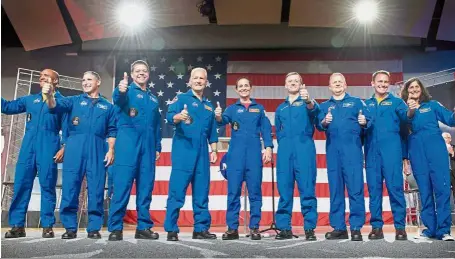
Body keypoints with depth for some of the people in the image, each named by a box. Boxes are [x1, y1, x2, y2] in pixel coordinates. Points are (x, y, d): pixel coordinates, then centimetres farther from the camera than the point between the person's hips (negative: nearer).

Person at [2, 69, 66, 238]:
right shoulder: (30, 100, 21)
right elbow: (8, 107, 20)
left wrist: (64, 148, -10)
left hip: (48, 147, -4)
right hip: (28, 146, 4)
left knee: (47, 186, -4)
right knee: (21, 185, 1)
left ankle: (47, 226, 1)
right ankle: (17, 226, 6)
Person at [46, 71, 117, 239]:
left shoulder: (107, 106, 18)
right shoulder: (74, 101, 17)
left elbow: (112, 131, 12)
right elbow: (56, 106, -2)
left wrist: (111, 150, -1)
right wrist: (49, 95, -23)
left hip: (97, 149, 0)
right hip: (75, 147, 0)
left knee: (96, 189, -1)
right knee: (70, 187, -2)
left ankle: (94, 227, 6)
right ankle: (70, 227, 6)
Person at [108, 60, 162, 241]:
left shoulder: (153, 98, 21)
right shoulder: (127, 91, 5)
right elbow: (118, 99, -20)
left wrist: (157, 147, 14)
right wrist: (120, 90, -44)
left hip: (148, 145, 5)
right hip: (128, 142, -5)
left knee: (146, 187, 5)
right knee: (122, 185, -7)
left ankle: (144, 227, 12)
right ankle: (115, 228, -1)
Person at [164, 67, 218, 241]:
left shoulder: (209, 106, 20)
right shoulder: (181, 98, 3)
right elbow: (169, 116, -14)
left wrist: (214, 150, 12)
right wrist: (179, 117, -36)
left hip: (202, 153, 5)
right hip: (183, 151, -5)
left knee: (202, 193, 7)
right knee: (177, 192, -7)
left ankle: (201, 229, 14)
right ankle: (171, 230, -1)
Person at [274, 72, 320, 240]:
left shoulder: (307, 102, 8)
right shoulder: (280, 109, 22)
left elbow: (314, 110, -17)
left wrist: (308, 100, -39)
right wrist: (283, 144, 11)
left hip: (304, 148, -4)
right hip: (285, 151, 4)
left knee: (307, 190, -5)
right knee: (284, 190, 2)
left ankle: (310, 228, -1)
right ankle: (284, 228, 8)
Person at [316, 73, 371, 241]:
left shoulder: (356, 102, 15)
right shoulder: (324, 106, 19)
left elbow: (368, 121, 4)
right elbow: (319, 126, 4)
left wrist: (364, 122, -18)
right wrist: (324, 122, -17)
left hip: (352, 149, -2)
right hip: (333, 150, 2)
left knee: (355, 188, -7)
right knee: (335, 189, 3)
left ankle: (356, 228, -1)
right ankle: (339, 228, 9)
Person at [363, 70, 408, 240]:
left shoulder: (396, 102, 12)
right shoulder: (366, 104, 19)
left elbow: (404, 116, -9)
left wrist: (410, 112, -29)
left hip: (391, 149, -2)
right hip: (372, 150, 2)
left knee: (395, 187, -5)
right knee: (373, 188, 3)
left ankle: (400, 227, 1)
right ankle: (376, 227, 9)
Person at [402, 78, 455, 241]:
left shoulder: (432, 105, 14)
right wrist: (410, 113, -18)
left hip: (435, 148, -1)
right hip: (417, 152, 1)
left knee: (442, 187, -8)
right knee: (425, 191, 3)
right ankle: (430, 229, 9)